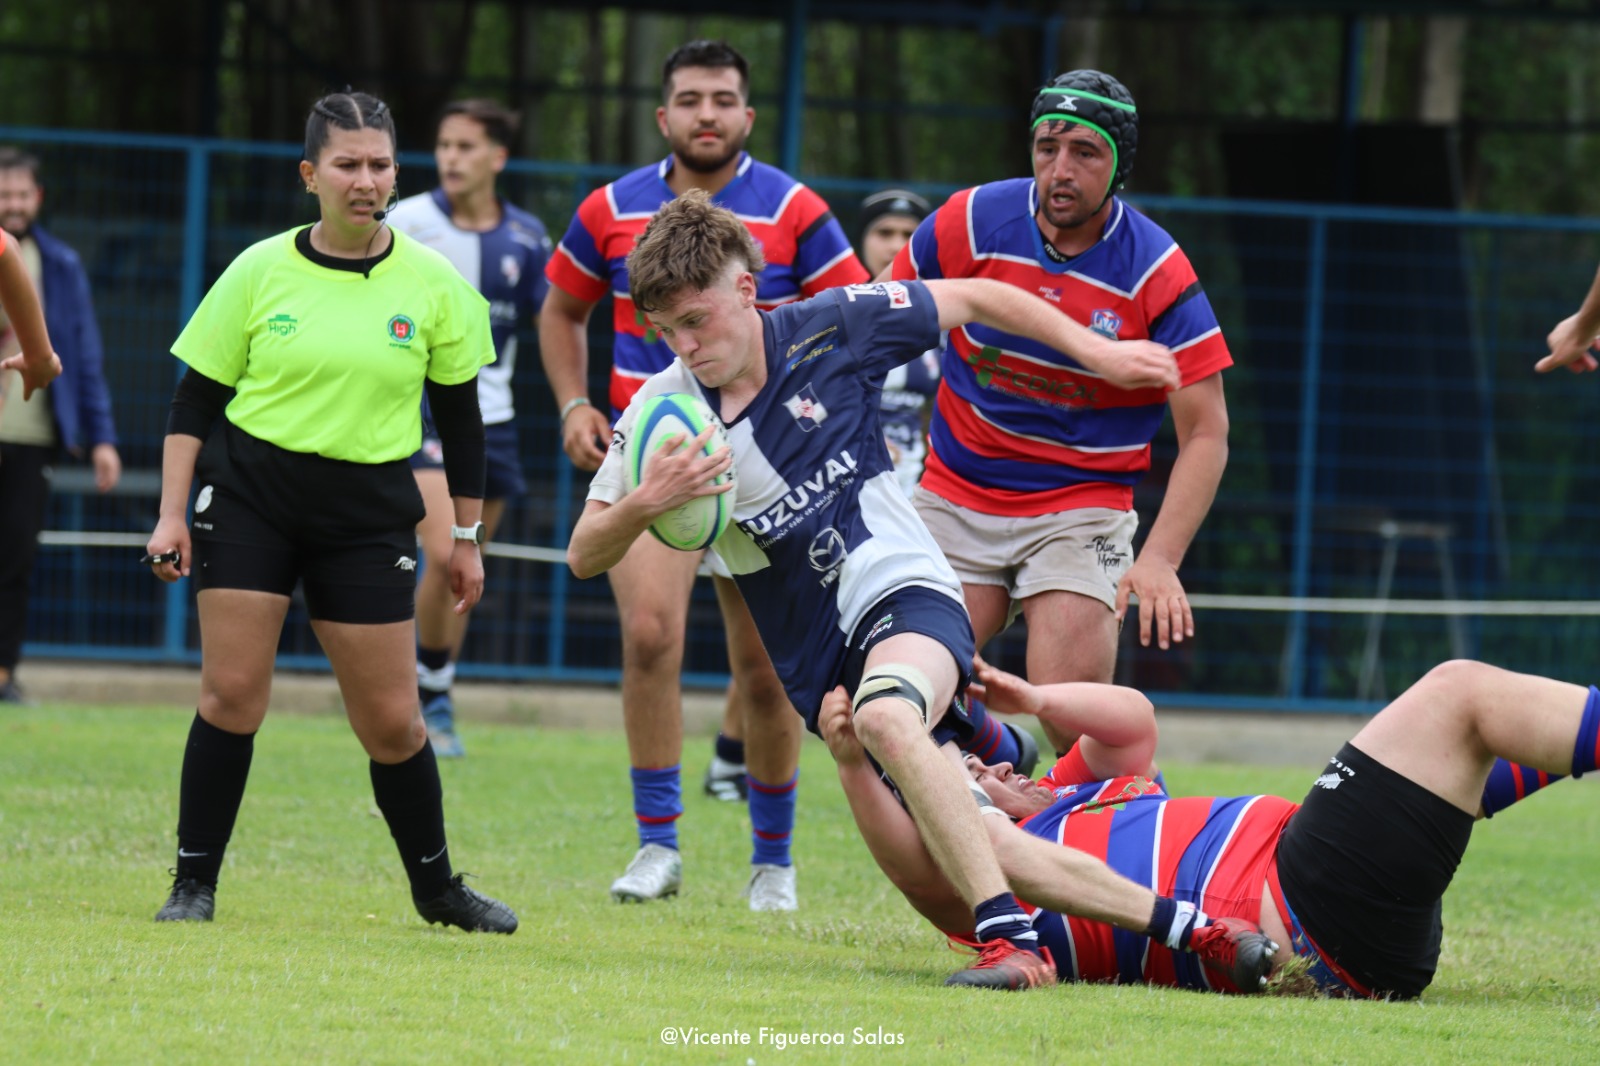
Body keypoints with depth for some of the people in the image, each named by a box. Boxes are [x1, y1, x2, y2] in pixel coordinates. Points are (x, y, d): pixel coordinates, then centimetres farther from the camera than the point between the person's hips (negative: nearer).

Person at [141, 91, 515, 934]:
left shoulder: (431, 285, 1)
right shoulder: (260, 272, -1)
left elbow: (460, 419, 9)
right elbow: (193, 402, 4)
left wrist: (466, 539, 9)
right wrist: (172, 514, -3)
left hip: (368, 514, 1)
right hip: (250, 497, 0)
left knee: (390, 720, 1)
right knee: (231, 691, -8)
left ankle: (436, 888, 21)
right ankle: (194, 885, 2)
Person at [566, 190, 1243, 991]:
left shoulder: (830, 330, -8)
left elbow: (975, 300, 6)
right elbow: (584, 556, -2)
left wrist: (1096, 352, 5)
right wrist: (646, 504, -22)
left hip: (902, 593, -5)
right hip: (816, 652, 5)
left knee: (885, 715, -35)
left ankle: (1009, 937, -42)